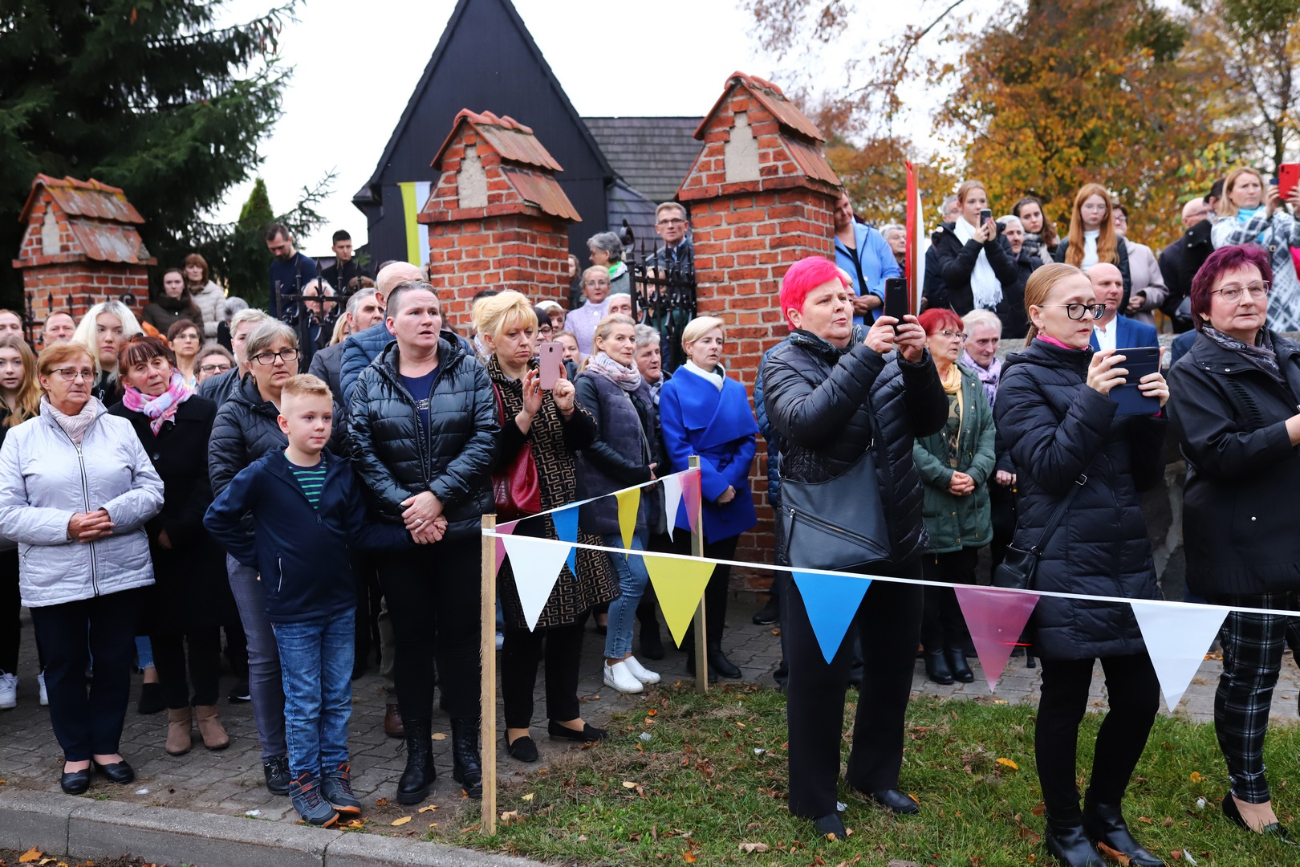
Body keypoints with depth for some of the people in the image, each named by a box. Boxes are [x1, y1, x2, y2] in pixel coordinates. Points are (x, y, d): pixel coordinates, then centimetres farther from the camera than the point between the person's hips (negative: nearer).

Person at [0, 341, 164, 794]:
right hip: (53, 580, -1)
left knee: (114, 662, 10)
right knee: (65, 666, 11)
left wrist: (115, 514, -15)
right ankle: (76, 753, 28)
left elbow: (152, 490, 3)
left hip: (121, 571, 1)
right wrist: (66, 526, -17)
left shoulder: (119, 429, 6)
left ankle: (107, 746, 28)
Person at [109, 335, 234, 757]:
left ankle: (206, 708, 18)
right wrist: (157, 532, -7)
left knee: (204, 625, 3)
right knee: (163, 628, 8)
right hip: (148, 544, 1)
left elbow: (210, 478, -5)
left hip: (199, 540, -1)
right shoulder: (118, 420, -1)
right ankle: (177, 711, 21)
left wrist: (179, 529, -9)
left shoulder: (201, 412, -3)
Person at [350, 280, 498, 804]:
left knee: (461, 638, 7)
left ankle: (467, 752, 22)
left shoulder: (470, 373, 1)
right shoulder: (369, 383, 3)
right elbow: (363, 454, -6)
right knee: (411, 641, 9)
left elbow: (485, 439, -9)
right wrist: (405, 507, -17)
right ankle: (417, 756, 22)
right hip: (397, 532, 1)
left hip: (463, 528, 0)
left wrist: (438, 495, -17)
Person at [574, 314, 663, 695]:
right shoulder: (589, 383, -7)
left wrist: (654, 468, 0)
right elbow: (591, 442, -15)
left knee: (632, 577, 8)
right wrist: (635, 472, -13)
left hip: (641, 491, 7)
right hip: (610, 493, -7)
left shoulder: (638, 384, 15)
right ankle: (614, 661, 3)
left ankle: (623, 653, 19)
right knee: (634, 575, -10)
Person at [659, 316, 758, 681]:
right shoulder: (674, 389, -4)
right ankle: (694, 653, 14)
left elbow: (749, 439, 3)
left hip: (731, 497, 4)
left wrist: (730, 481, -13)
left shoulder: (735, 389, 10)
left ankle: (714, 646, 21)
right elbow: (677, 448, -11)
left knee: (721, 573, 11)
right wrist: (712, 486, -18)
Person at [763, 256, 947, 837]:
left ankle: (875, 772, 38)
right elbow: (807, 423, -25)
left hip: (896, 539, 5)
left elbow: (930, 421, -1)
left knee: (894, 662, 17)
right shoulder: (785, 363, -6)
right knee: (818, 673, 3)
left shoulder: (884, 354, 7)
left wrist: (917, 363, -17)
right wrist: (865, 357, -28)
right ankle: (814, 798, 22)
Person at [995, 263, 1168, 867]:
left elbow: (1147, 474, 11)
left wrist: (1153, 412, -6)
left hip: (1127, 560, 6)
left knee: (1140, 697, 8)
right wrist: (1092, 400, -23)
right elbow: (1048, 466, -15)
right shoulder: (1024, 379, -4)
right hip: (1066, 565, -6)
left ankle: (1105, 812, 30)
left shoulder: (1105, 368, 13)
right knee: (1065, 699, 5)